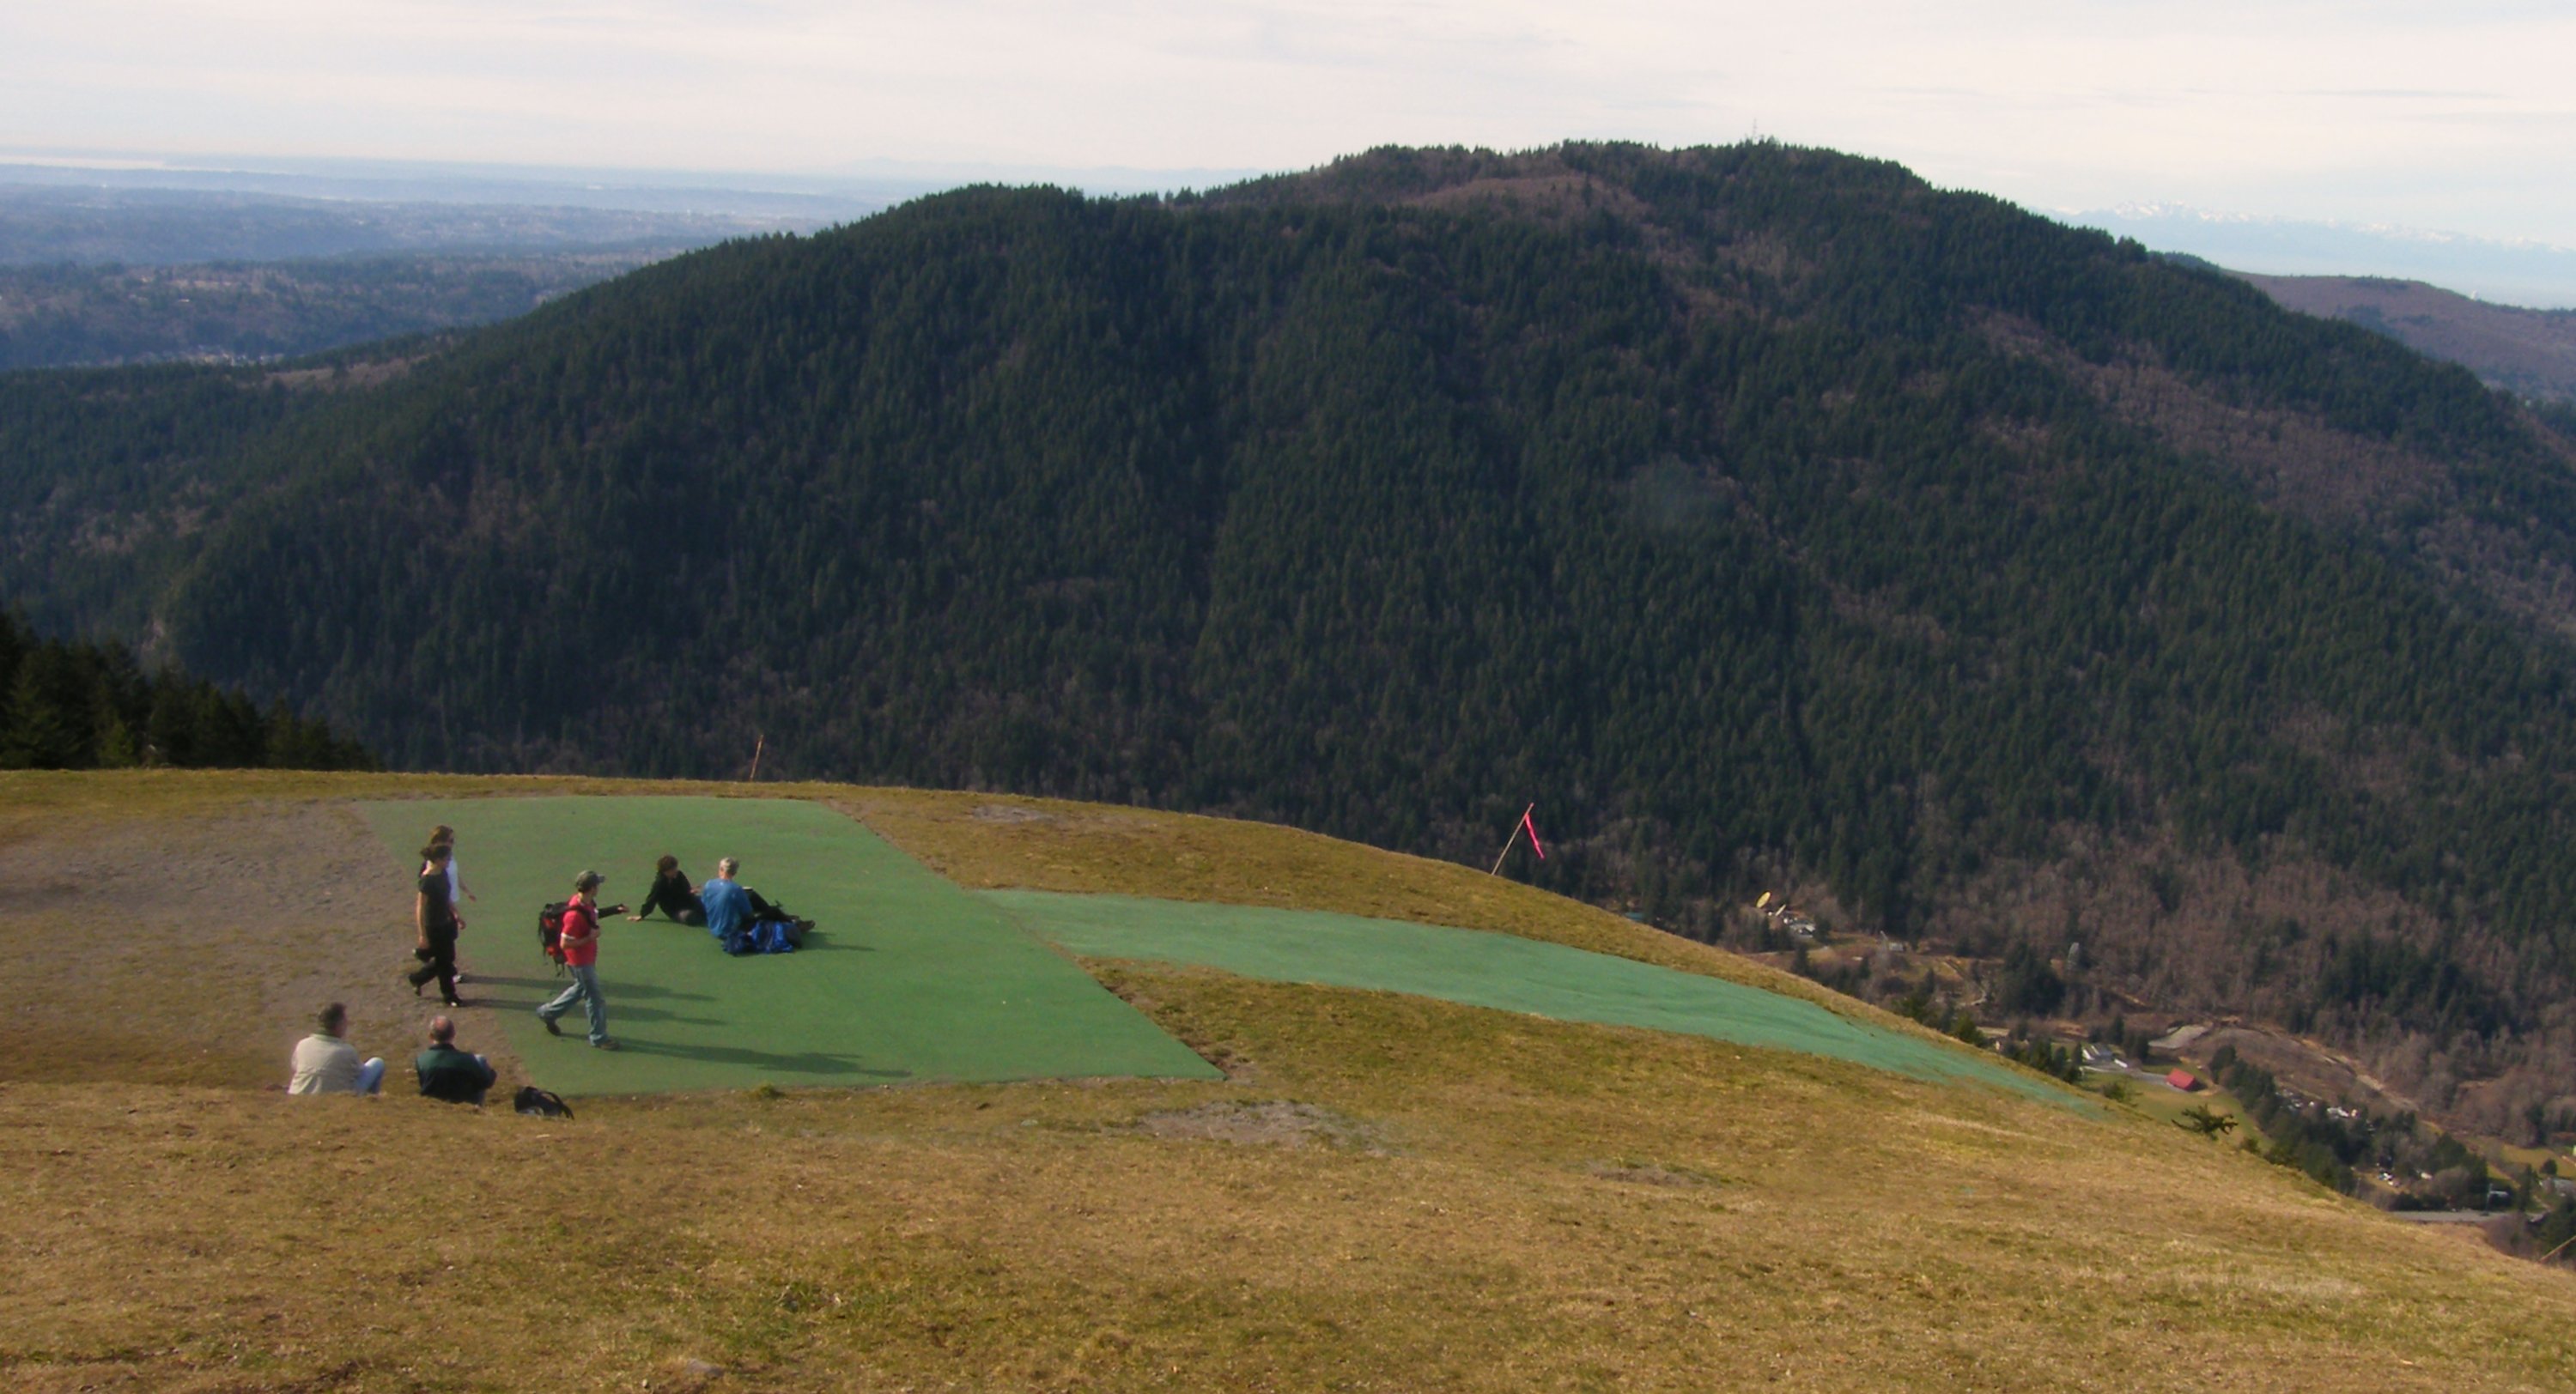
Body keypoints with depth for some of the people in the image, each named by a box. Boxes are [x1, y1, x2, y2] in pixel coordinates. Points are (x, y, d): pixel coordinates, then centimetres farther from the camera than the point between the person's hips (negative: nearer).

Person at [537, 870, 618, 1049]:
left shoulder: (588, 903, -5)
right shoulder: (575, 914, -33)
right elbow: (565, 943, -28)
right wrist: (590, 938, -26)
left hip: (589, 958, 9)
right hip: (580, 961, -9)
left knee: (581, 988, 27)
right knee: (594, 997, 3)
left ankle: (548, 1013, 44)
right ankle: (598, 1038, 16)